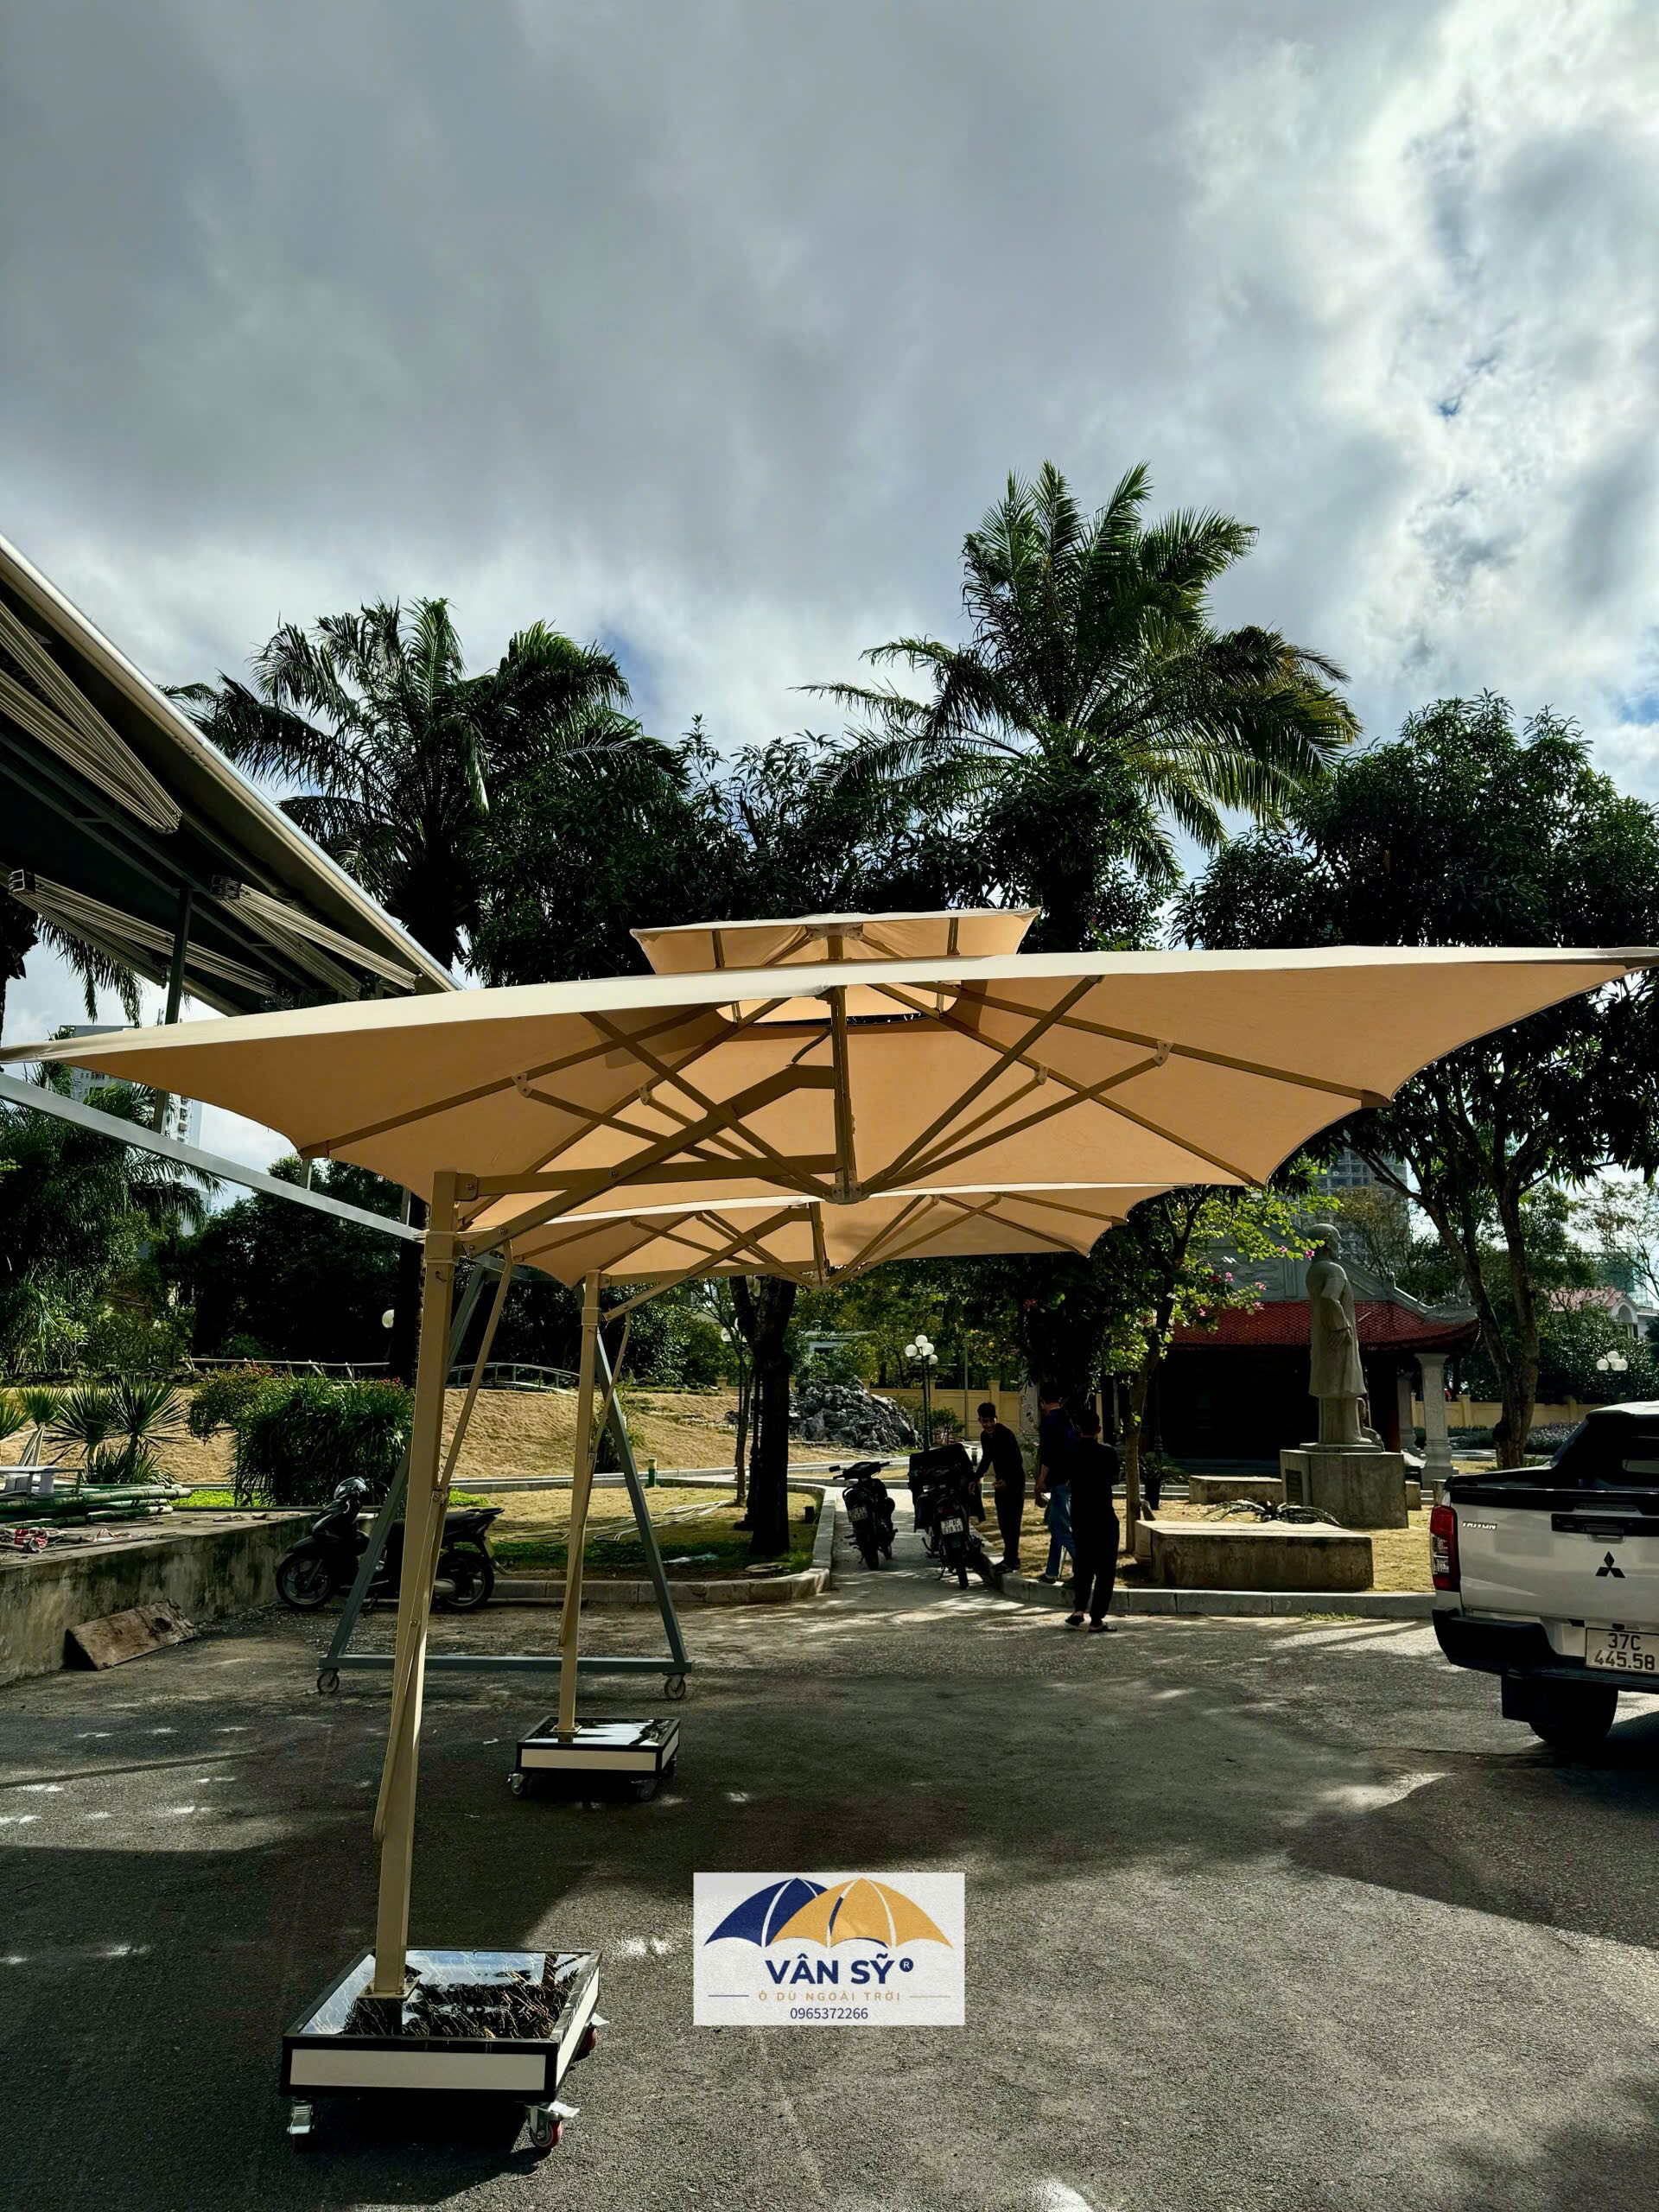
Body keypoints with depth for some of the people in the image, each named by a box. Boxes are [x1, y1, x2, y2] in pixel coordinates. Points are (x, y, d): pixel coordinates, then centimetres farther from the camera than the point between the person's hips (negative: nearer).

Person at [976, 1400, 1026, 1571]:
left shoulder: (1006, 1434, -19)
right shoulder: (985, 1436, 4)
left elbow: (1018, 1461, -20)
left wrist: (1007, 1481, -28)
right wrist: (977, 1478, 10)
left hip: (1014, 1482, -8)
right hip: (1000, 1482, 8)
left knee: (1012, 1522, -8)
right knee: (1003, 1521, 11)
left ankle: (1012, 1562, -5)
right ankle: (1009, 1557, 21)